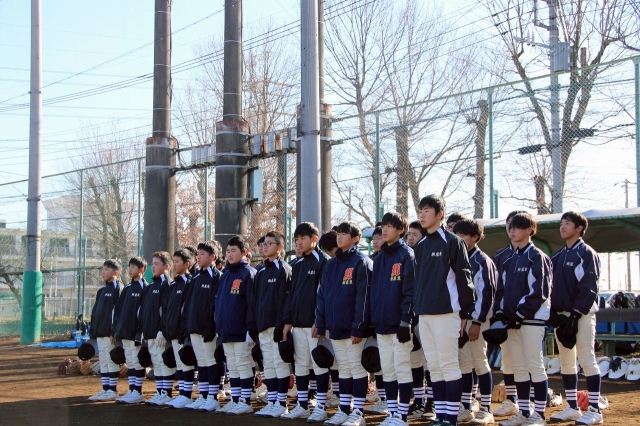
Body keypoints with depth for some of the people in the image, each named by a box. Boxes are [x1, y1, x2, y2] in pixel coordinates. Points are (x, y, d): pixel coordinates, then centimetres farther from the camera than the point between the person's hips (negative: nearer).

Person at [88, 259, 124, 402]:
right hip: (100, 332, 9)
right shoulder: (102, 290, 20)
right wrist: (93, 331, 16)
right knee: (103, 362, 11)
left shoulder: (117, 288, -7)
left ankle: (112, 391, -1)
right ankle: (105, 390, 15)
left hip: (110, 332, -9)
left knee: (111, 361, -5)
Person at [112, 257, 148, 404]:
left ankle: (137, 393, 0)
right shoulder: (127, 288, 17)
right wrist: (115, 330, 14)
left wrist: (141, 332, -19)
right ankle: (132, 391, 14)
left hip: (136, 333, -8)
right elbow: (118, 310, 18)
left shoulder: (144, 288, -7)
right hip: (125, 332, 8)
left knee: (137, 362, -4)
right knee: (129, 363, 10)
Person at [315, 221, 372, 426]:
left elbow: (363, 297, -13)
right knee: (343, 368, 11)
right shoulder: (331, 264, 15)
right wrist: (320, 324, 9)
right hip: (335, 327, 7)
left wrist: (358, 327, -18)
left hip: (352, 327, -7)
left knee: (357, 367, -2)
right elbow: (322, 295, 16)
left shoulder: (361, 262, -7)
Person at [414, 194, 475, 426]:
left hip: (445, 313, -7)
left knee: (449, 365, -5)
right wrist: (416, 309, 14)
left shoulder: (452, 242, -5)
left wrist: (464, 312, -10)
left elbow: (463, 277, -7)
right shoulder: (420, 246, 16)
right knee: (434, 367, 9)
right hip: (423, 315, 7)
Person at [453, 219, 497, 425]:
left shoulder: (482, 261, -8)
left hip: (476, 319, -7)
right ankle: (466, 408, 14)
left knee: (480, 362, -4)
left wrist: (477, 321, -18)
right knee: (463, 363, 8)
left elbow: (486, 293, -14)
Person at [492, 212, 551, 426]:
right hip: (512, 320, 8)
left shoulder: (537, 257, -6)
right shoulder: (510, 259, 18)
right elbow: (502, 288, 18)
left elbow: (538, 291, -13)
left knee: (534, 365, -6)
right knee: (518, 367, 9)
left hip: (531, 319, -8)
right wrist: (500, 313, 3)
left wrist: (521, 313, -15)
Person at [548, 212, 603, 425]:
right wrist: (553, 313, 2)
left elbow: (589, 287, -13)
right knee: (566, 363, 9)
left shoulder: (587, 254, -5)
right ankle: (572, 408, 16)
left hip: (581, 315, -7)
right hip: (561, 315, 8)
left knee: (587, 359, -7)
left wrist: (576, 314, -18)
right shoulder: (557, 256, 16)